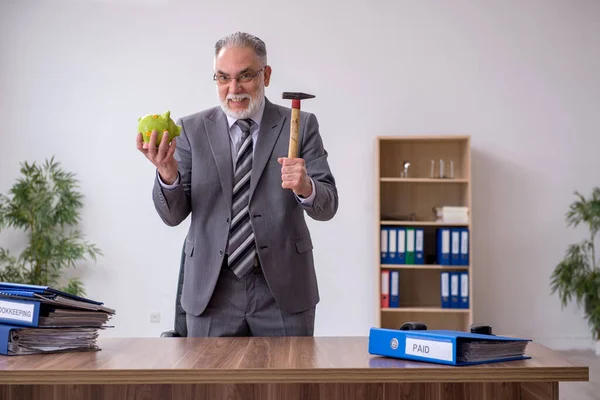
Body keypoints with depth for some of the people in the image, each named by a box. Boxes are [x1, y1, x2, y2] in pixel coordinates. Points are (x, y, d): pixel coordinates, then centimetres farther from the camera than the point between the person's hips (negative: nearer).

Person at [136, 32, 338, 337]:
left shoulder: (301, 126, 1)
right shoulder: (191, 129, 3)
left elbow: (327, 207, -4)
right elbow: (173, 215, -1)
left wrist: (306, 188, -26)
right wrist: (167, 174, -21)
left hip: (283, 290, 0)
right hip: (211, 291, 1)